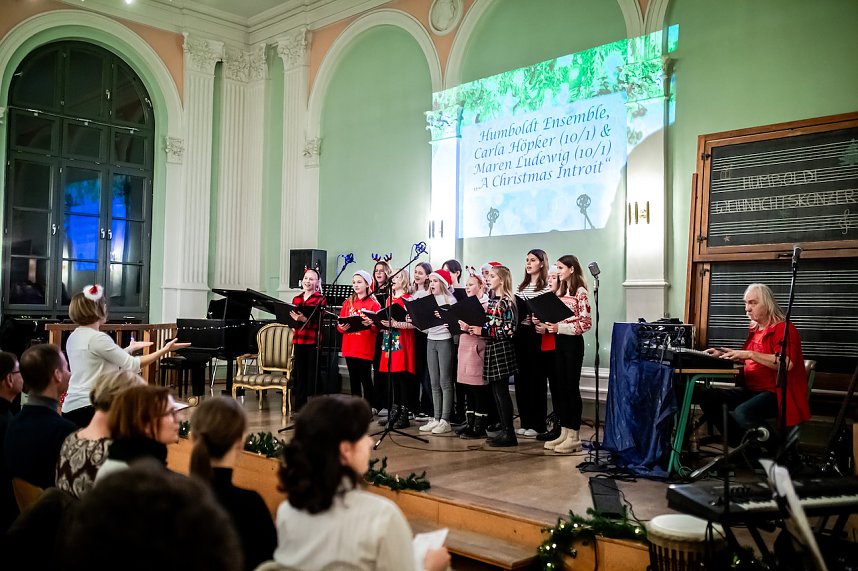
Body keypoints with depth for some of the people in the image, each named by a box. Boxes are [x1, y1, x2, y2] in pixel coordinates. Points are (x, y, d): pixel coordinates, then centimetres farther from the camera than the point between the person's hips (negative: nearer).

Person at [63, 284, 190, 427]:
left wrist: (131, 348, 30)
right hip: (89, 409, -10)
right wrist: (165, 350, -10)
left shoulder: (74, 337, 13)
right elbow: (132, 365, -14)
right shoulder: (97, 338, -15)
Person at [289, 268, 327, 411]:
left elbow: (319, 321, -14)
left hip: (313, 340, -5)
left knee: (313, 372, -2)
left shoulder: (320, 299, -3)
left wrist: (304, 319, -28)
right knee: (299, 372, 7)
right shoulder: (296, 299, 14)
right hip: (298, 339, 5)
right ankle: (300, 403, 15)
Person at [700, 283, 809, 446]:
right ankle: (741, 446, -3)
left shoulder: (783, 329, -10)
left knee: (742, 413, -34)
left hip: (775, 392, -8)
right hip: (751, 390, 9)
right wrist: (723, 354, 13)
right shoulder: (754, 329, 15)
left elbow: (787, 364, -26)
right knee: (707, 397, -9)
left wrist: (749, 354, -27)